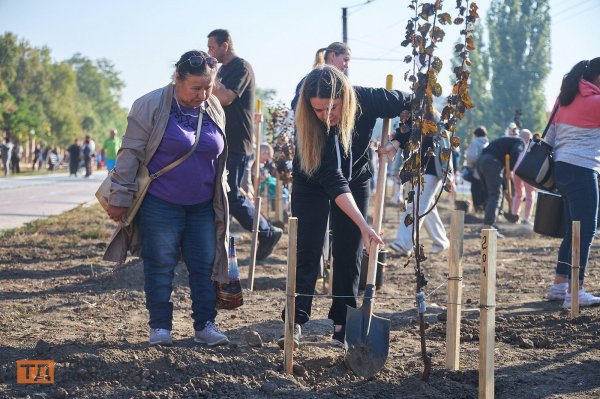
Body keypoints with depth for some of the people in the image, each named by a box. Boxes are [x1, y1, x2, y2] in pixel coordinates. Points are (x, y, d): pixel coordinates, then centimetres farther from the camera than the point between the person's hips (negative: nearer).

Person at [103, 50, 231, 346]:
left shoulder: (214, 109, 5)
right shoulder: (151, 106, -11)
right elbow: (130, 153, -10)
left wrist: (221, 198, 19)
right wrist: (120, 197, -11)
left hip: (203, 206, 5)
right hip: (160, 204, -4)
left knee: (204, 265, 4)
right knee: (160, 265, 0)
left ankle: (205, 325, 13)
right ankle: (160, 327, 9)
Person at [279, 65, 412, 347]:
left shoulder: (367, 100, -30)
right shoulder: (306, 125, -34)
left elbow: (413, 106, -10)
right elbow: (332, 181, -37)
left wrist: (397, 142, -21)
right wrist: (363, 226, -41)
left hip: (355, 180, 2)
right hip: (312, 184, -2)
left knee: (349, 255, 1)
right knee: (307, 252, -10)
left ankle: (342, 326, 6)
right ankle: (295, 323, -9)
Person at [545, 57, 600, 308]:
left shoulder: (565, 99, 16)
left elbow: (550, 136, 16)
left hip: (561, 167, 9)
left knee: (574, 230, 15)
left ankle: (559, 285, 18)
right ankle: (575, 292, -11)